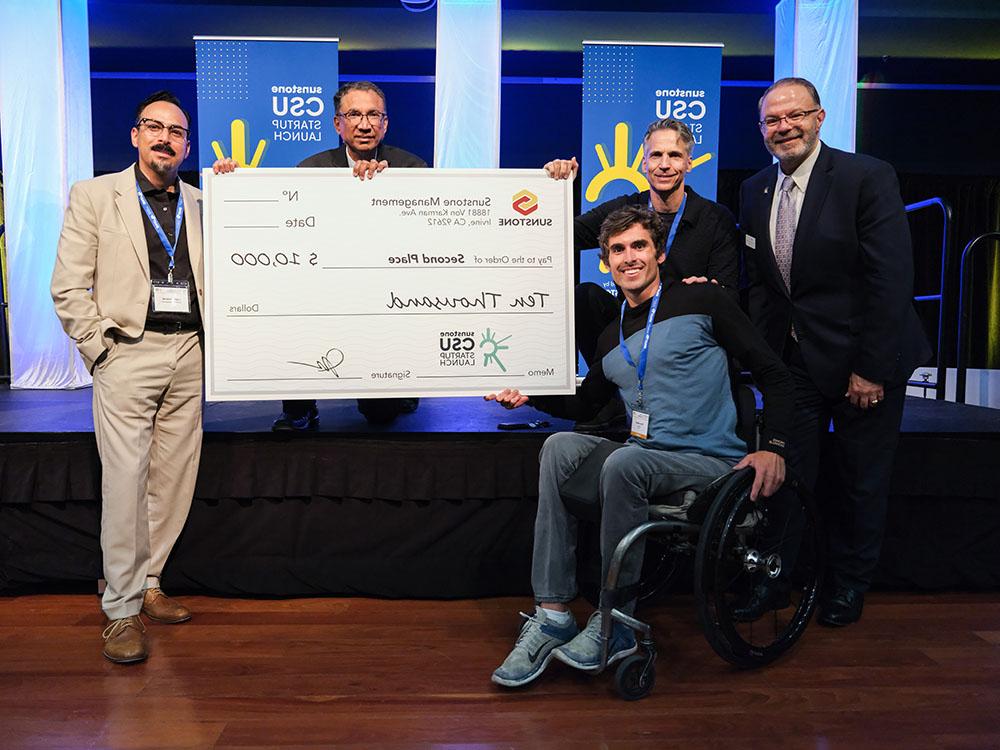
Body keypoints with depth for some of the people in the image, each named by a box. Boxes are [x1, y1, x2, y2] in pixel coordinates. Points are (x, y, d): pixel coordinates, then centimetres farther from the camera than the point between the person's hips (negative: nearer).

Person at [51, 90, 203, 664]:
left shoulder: (200, 203, 14)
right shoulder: (94, 195, 4)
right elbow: (69, 287, -1)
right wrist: (102, 348, -6)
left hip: (188, 355, 4)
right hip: (128, 353, -4)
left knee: (174, 479, 7)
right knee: (125, 482, -6)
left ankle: (147, 585, 22)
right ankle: (122, 610, 4)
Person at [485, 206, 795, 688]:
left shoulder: (700, 302, 1)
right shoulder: (611, 341, 17)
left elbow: (773, 375, -1)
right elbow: (583, 404, 28)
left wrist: (772, 448, -13)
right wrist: (529, 396, 11)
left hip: (710, 462, -5)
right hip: (645, 456, 6)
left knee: (624, 462, -33)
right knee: (560, 445, -18)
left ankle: (615, 625, -17)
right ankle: (551, 614, -19)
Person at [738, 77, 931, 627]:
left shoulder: (868, 177, -13)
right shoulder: (754, 191, 4)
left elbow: (891, 281, -16)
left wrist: (871, 369, -17)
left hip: (864, 360, -4)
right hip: (793, 360, 4)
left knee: (863, 481, 11)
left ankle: (848, 586, 31)